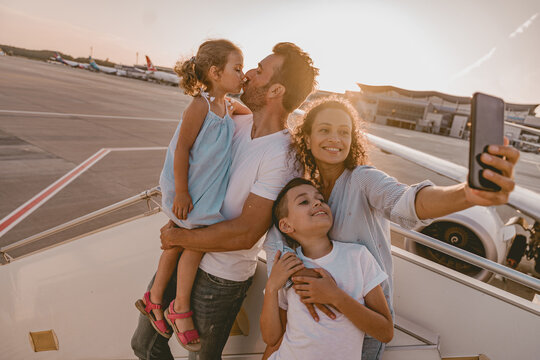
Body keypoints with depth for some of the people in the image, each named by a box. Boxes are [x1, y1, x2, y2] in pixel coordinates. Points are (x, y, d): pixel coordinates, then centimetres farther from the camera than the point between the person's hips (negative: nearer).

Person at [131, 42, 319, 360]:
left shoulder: (280, 156, -25)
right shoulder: (238, 123, -2)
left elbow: (245, 233, -26)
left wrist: (178, 237, -15)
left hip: (220, 279, -7)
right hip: (183, 255, 7)